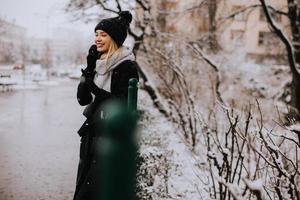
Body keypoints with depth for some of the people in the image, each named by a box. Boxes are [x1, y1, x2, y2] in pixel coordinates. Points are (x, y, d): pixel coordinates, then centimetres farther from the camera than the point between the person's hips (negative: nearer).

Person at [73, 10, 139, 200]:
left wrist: (95, 89, -22)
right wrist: (90, 68, -5)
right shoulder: (98, 63, 8)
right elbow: (82, 99, 4)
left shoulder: (127, 66, -12)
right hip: (92, 132, 7)